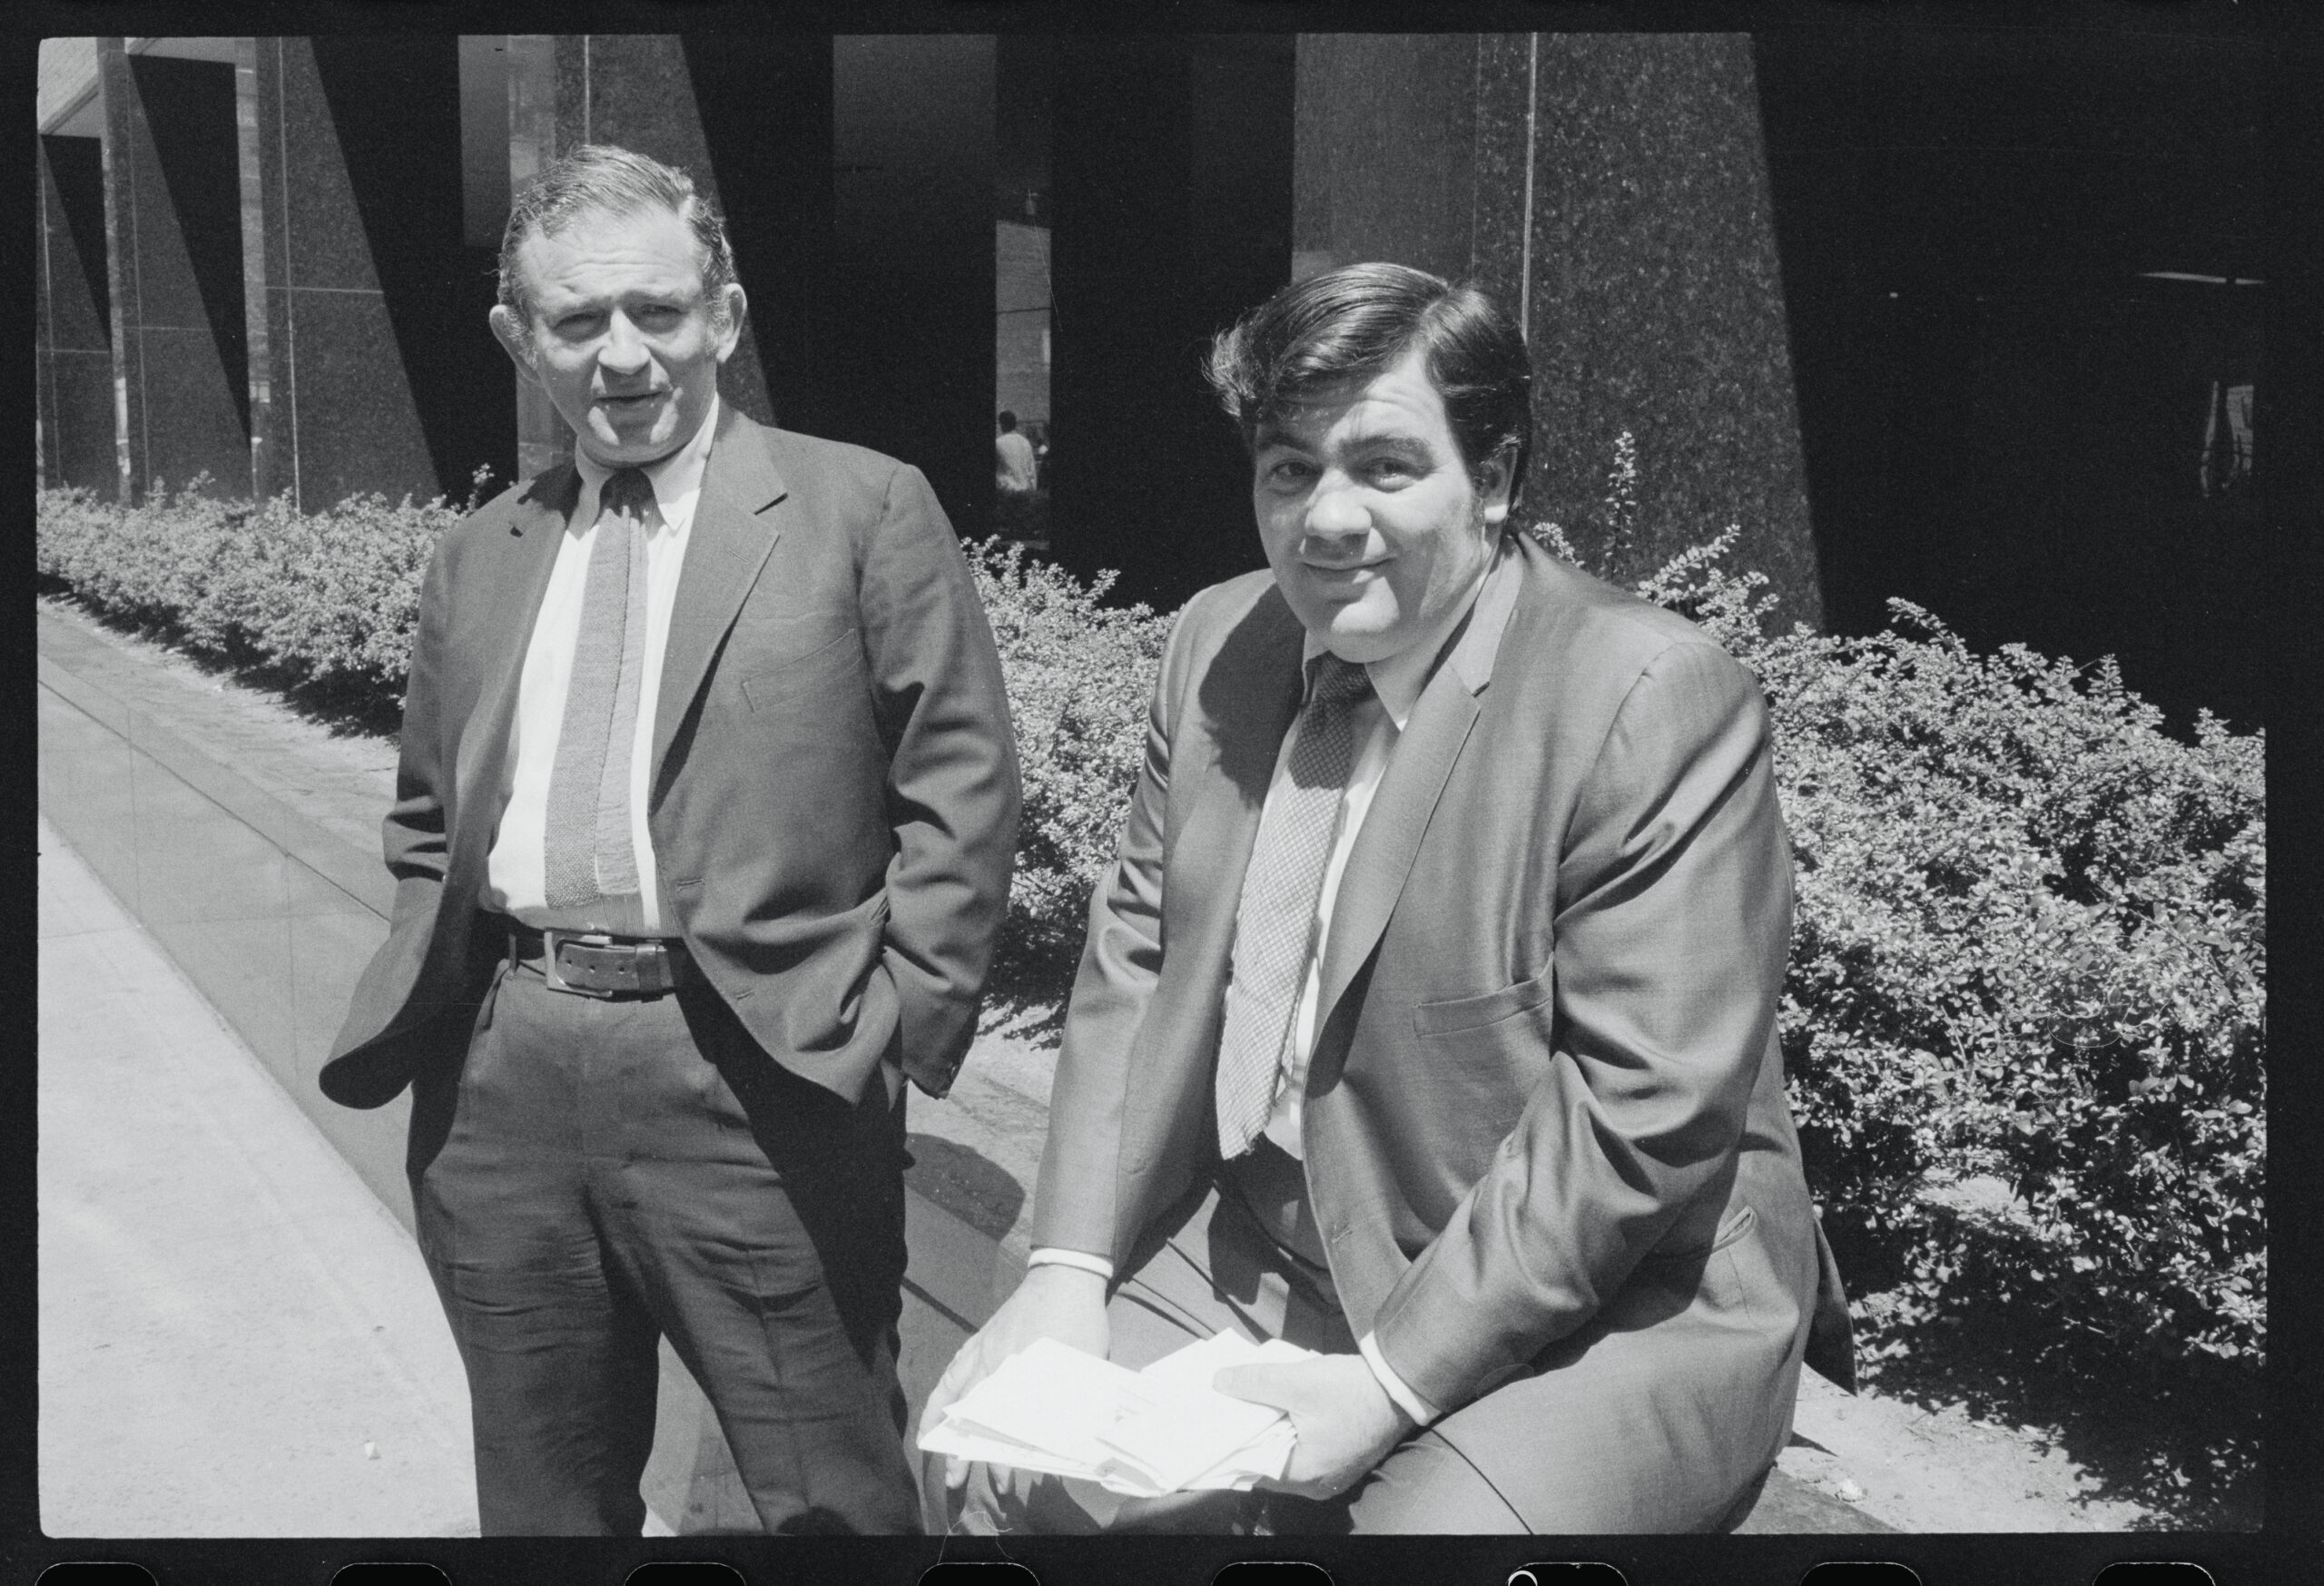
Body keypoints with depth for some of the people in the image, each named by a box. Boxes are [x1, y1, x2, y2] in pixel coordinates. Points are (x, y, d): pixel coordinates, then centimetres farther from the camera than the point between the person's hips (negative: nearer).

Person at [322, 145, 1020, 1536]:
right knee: (540, 1499, 18)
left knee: (832, 1502, 4)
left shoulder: (863, 508, -1)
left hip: (754, 1079, -5)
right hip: (501, 1089, 5)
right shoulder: (479, 558, 14)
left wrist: (895, 1026, -10)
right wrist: (431, 996, 7)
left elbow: (960, 790, -4)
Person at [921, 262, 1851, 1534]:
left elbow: (1646, 1111, -21)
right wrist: (1071, 1267, -4)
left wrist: (1393, 1381, -20)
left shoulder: (1658, 702, -19)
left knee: (1434, 1522, -30)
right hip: (1256, 1268, 6)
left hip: (1601, 1315, -6)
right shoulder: (1215, 644, 3)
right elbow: (1135, 958, 7)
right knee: (985, 1458, 1)